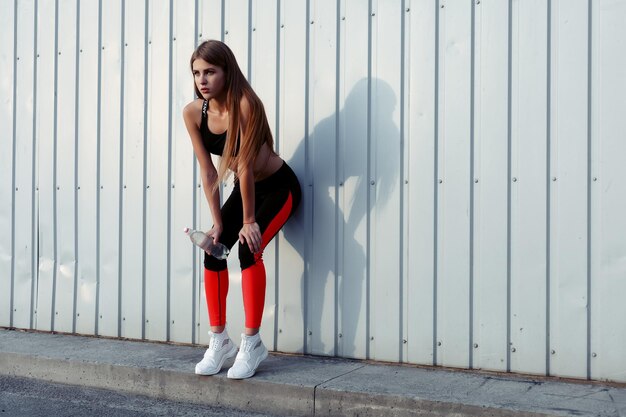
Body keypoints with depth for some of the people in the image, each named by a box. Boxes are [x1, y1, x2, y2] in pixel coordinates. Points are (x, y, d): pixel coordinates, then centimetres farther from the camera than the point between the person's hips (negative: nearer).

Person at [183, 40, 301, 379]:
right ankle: (219, 341, 5)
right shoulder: (193, 113, -12)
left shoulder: (245, 104, -29)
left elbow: (245, 166, -27)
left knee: (249, 248, -23)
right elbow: (208, 172, -9)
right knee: (213, 250, -8)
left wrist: (248, 221, -22)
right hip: (243, 189, 6)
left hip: (278, 188, -6)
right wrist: (217, 222, -10)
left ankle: (252, 342, -11)